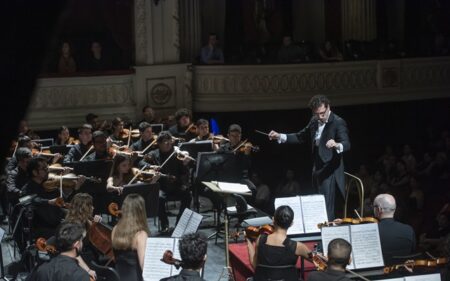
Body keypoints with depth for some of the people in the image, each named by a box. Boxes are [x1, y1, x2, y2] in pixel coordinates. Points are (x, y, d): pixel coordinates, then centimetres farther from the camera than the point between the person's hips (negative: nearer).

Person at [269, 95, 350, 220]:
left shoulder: (338, 122, -13)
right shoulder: (314, 121, 10)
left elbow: (347, 144, -24)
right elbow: (301, 137, 21)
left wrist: (336, 145, -46)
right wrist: (280, 136, 10)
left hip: (329, 171, -8)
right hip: (317, 170, 8)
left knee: (326, 206, -12)